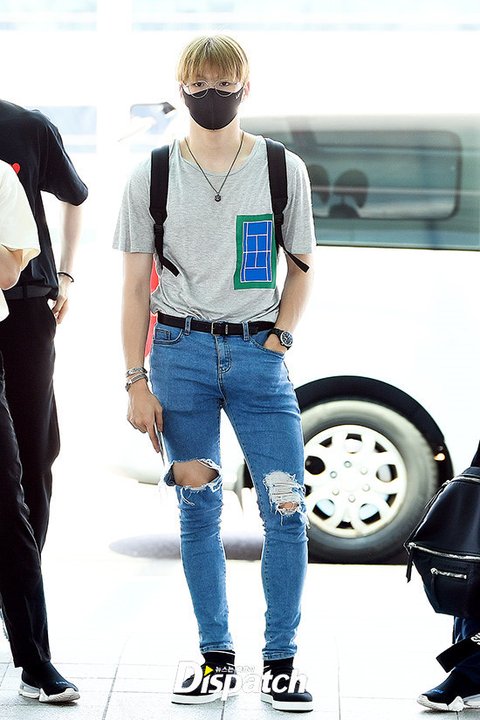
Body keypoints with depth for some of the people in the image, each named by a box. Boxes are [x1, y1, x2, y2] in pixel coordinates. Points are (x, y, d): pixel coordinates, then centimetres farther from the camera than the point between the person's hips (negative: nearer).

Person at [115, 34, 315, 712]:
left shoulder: (283, 169, 3)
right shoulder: (152, 176, 3)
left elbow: (302, 267, 13)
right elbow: (136, 284, 5)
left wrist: (281, 337, -2)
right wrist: (137, 380, 0)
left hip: (258, 353, 0)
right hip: (181, 350, 0)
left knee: (286, 509, -6)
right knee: (198, 511, 4)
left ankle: (280, 661, 6)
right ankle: (217, 655, 16)